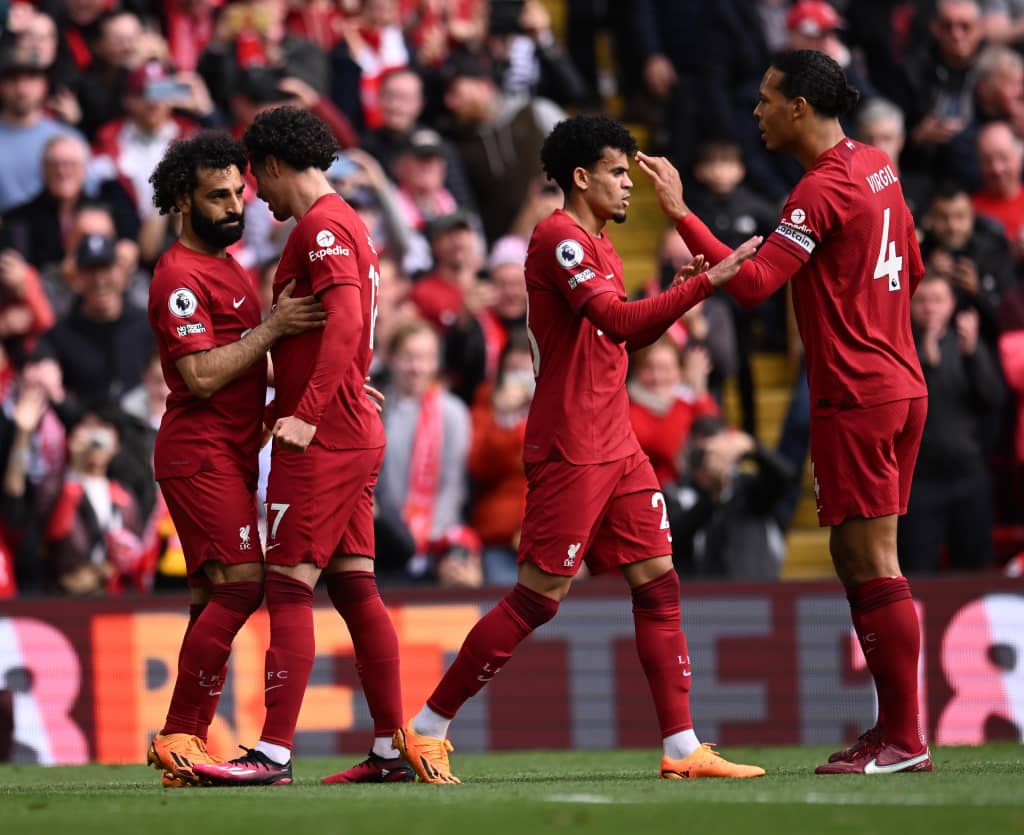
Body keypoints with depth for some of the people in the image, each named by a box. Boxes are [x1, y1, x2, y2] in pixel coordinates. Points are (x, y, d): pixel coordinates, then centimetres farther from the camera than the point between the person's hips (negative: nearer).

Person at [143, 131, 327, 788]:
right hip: (201, 452, -10)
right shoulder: (181, 276, -12)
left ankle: (187, 745, 5)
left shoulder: (229, 268, 20)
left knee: (216, 598, 6)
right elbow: (201, 376, -20)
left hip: (230, 453, 10)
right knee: (241, 583, -16)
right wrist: (272, 328, -20)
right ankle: (180, 739, -16)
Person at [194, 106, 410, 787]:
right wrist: (286, 400, 20)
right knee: (355, 590, 10)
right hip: (356, 434, 10)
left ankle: (275, 752, -14)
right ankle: (393, 749, 10)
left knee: (289, 590, -10)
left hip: (320, 442, -10)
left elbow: (346, 324, -23)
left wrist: (307, 416, -27)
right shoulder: (348, 223, 20)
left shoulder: (321, 227, -11)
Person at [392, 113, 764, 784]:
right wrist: (706, 284, -27)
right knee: (538, 598, -7)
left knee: (658, 585, 4)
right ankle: (426, 730, 2)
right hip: (569, 449, -10)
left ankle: (683, 748, 3)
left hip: (617, 447, 10)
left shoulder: (600, 244, 18)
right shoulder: (558, 238, -13)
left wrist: (687, 287, 9)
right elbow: (619, 321, -25)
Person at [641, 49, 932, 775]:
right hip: (900, 384, 9)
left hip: (854, 399, -9)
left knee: (873, 566, -7)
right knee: (859, 563, 13)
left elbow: (753, 282, -23)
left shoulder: (824, 190, -16)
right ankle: (892, 726, 14)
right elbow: (912, 270, 22)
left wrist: (680, 213, -21)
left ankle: (905, 740, -7)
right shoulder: (878, 167, 12)